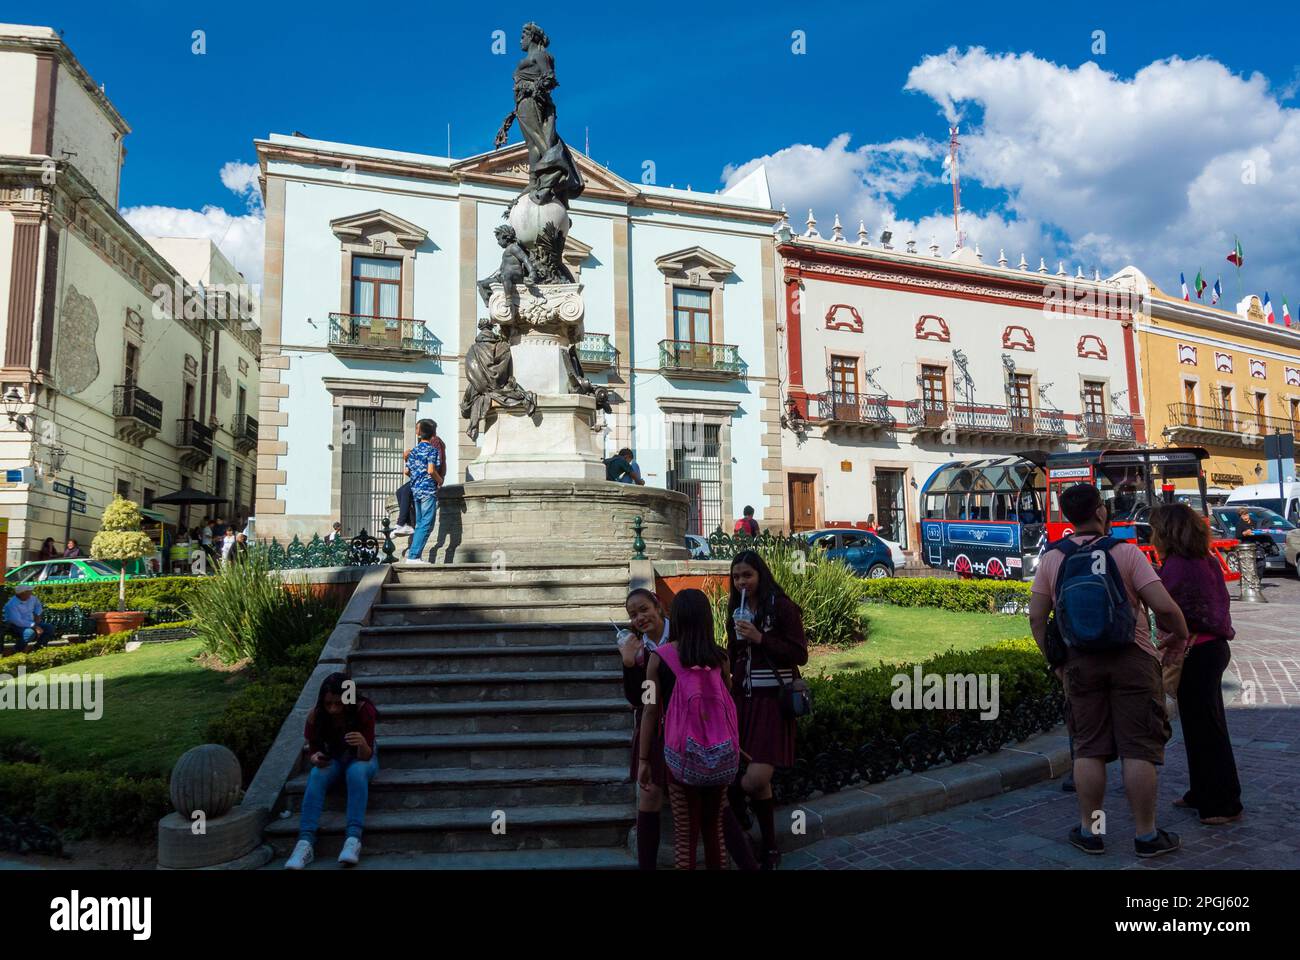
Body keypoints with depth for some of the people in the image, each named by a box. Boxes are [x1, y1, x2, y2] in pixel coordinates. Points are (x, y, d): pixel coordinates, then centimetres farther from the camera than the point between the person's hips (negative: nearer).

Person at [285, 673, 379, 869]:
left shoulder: (363, 710, -28)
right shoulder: (316, 715, -22)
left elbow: (366, 756, -29)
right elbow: (312, 750, -10)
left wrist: (363, 744, -53)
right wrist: (315, 758, -35)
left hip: (360, 758, -2)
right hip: (332, 759, 2)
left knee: (356, 772, -36)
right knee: (316, 775, -30)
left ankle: (354, 839, -45)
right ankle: (305, 842, -39)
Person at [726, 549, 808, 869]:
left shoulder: (781, 606, -9)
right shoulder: (737, 609, 11)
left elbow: (800, 655, -12)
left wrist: (760, 638, -19)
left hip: (772, 699, -6)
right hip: (744, 696, 6)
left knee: (757, 776, -16)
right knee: (756, 779, 8)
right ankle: (769, 846, 21)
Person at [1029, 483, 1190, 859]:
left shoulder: (1051, 559, 1)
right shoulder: (1126, 552, -8)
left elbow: (1036, 617, 1)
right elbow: (1164, 606, -13)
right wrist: (1181, 635, 6)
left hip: (1081, 661, 3)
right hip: (1132, 658, -2)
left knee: (1089, 749, 9)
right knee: (1138, 750, 4)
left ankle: (1089, 830, 17)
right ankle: (1146, 835, 12)